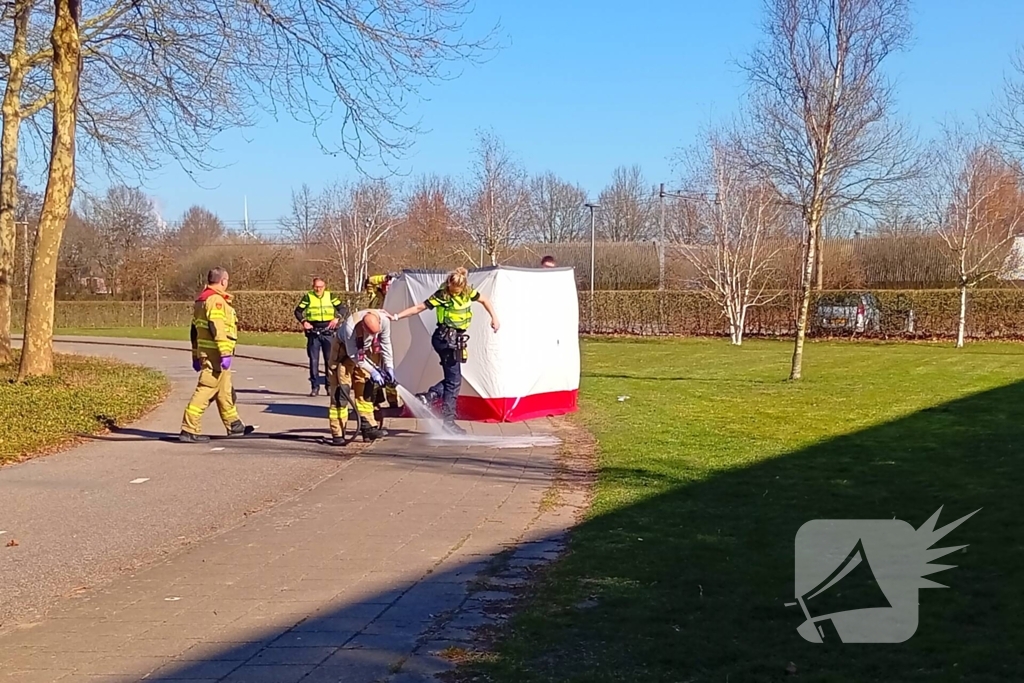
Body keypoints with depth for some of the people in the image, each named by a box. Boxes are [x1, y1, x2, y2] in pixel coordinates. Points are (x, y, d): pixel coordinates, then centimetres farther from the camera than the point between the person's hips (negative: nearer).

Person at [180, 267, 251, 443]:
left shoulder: (201, 300, 19)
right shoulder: (216, 300, -12)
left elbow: (194, 330, 21)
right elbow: (218, 329, -22)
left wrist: (196, 355, 25)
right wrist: (225, 353, -24)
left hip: (204, 353, 10)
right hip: (215, 354, -10)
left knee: (225, 391, 18)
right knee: (206, 390, -10)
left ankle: (234, 425, 27)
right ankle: (189, 430, -11)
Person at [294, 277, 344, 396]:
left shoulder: (330, 296, 6)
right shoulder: (308, 297, 4)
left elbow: (342, 308, 7)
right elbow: (298, 311, 4)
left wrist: (337, 318, -11)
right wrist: (303, 321, -12)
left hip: (328, 332, 1)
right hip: (313, 332, 0)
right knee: (313, 360, 0)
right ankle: (315, 386, 6)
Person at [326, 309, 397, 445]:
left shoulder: (383, 320, -27)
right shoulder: (350, 326, -40)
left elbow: (386, 344, -8)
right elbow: (353, 355, -28)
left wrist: (389, 367, -9)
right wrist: (373, 371, -25)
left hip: (363, 351, 5)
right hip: (344, 351, -5)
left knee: (365, 389, 5)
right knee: (341, 391, -10)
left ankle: (368, 428, 12)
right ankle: (337, 434, -9)